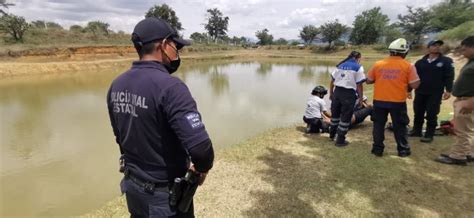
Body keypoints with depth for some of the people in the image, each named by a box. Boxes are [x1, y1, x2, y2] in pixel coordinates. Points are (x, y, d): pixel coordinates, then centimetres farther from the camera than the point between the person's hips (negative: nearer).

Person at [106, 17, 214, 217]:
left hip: (132, 187, 7)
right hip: (165, 195, -6)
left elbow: (121, 136, 9)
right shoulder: (169, 86, -27)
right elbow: (199, 146, -33)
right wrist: (202, 168, -12)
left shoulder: (116, 85, -2)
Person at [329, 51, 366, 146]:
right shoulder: (358, 67, -4)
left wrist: (331, 93, 19)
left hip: (337, 91, 5)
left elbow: (332, 81, 10)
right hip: (349, 93, -5)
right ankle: (340, 140, 10)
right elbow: (359, 85, -9)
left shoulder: (340, 65, 10)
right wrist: (361, 98, -1)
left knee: (335, 113, 20)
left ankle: (332, 134, 37)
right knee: (346, 117, 5)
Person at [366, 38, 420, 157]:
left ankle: (378, 149, 16)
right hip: (398, 101, -1)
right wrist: (404, 81, 12)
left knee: (379, 125, 12)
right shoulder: (408, 66, -5)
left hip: (379, 100, 1)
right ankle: (403, 150, 22)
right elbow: (414, 85, -7)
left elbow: (369, 81, 7)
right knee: (400, 126, 13)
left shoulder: (378, 64, 1)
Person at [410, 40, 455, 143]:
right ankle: (416, 130, 24)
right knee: (418, 113, 10)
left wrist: (448, 90, -12)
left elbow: (449, 76, -2)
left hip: (435, 93, -3)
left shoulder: (446, 61, 2)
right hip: (420, 92, 3)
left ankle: (429, 135, 8)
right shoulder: (420, 62, 8)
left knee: (431, 115, -1)